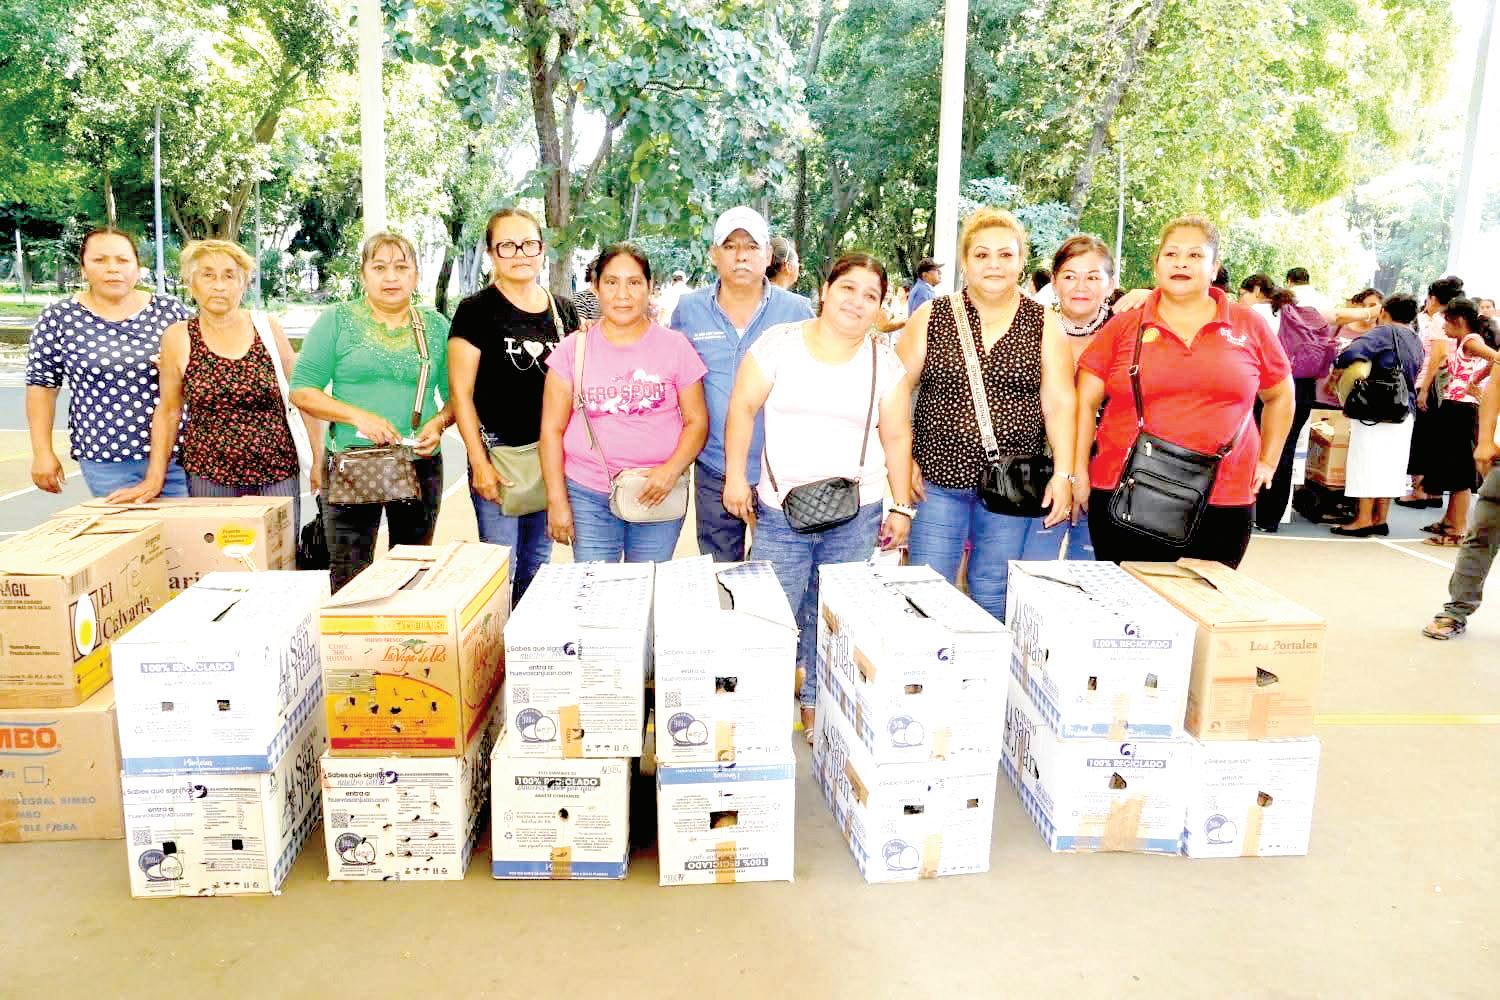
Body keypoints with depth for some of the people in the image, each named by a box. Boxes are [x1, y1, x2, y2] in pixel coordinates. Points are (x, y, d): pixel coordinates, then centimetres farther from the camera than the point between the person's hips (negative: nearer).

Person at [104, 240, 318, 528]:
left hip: (278, 473, 0)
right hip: (209, 476, 0)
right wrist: (154, 479, 4)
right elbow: (168, 412, 8)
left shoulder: (267, 328, 0)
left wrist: (319, 460, 4)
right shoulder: (178, 339, 1)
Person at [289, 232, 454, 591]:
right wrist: (358, 416, -16)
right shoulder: (337, 321, 1)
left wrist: (438, 423, -13)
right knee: (348, 576, 0)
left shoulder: (435, 325, 8)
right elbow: (302, 390, -2)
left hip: (420, 464, 2)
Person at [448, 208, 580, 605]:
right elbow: (461, 393, -6)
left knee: (537, 565, 15)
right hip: (498, 453, -4)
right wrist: (479, 463, -12)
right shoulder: (475, 311, -5)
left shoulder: (564, 310, 9)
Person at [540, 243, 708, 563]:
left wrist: (672, 469, -15)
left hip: (658, 495, 0)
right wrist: (557, 500, -2)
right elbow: (552, 429, 3)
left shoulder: (674, 346, 2)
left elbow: (697, 422, 2)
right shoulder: (574, 348, 2)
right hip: (588, 496, 0)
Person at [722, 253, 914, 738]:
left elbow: (897, 437, 9)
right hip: (779, 513, -1)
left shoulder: (884, 362, 5)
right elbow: (743, 407, 2)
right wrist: (735, 474, -4)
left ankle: (817, 706, 24)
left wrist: (902, 507, 7)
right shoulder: (779, 342, 0)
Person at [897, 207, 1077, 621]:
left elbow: (1059, 403, -1)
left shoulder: (1044, 326, 4)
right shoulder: (931, 317, 3)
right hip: (938, 480, 0)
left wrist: (1063, 473, -9)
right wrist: (904, 461, -4)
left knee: (994, 598, 9)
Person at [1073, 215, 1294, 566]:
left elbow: (1279, 396, 20)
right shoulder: (1123, 326, 4)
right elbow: (1085, 402, 3)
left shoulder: (1250, 327, 8)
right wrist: (1079, 471, -3)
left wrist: (1267, 462, 14)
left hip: (1223, 501, 1)